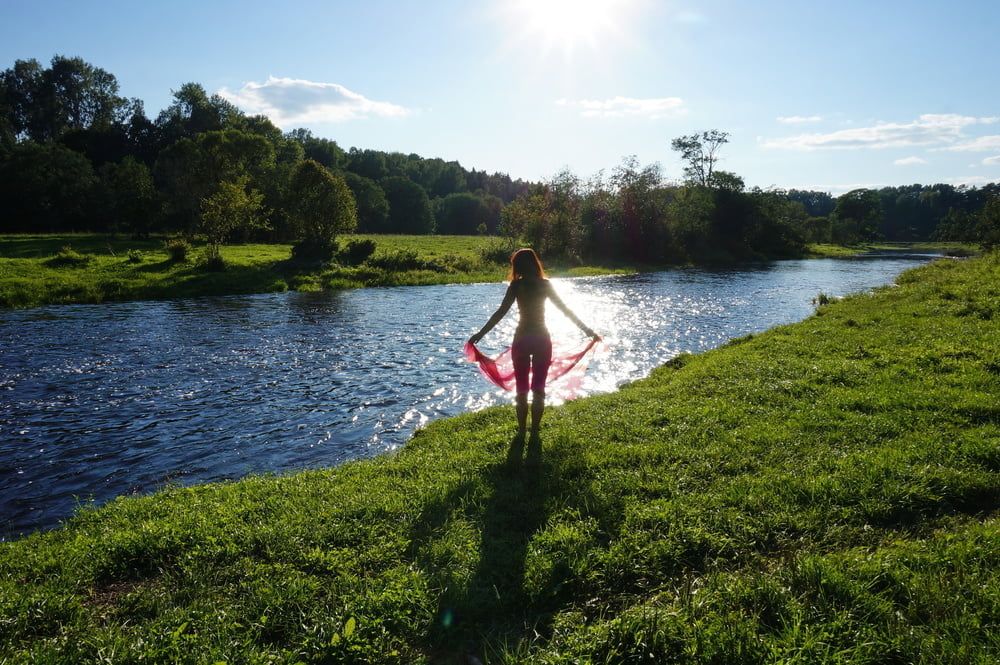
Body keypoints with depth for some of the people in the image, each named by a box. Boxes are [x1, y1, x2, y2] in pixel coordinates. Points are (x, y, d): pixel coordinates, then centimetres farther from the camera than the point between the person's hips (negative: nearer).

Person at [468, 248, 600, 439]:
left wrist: (480, 334, -11)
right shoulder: (545, 284, -1)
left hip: (522, 339, -1)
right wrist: (588, 330, 5)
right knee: (539, 388, 9)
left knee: (521, 389, 10)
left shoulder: (517, 285, -7)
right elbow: (565, 310, 0)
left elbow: (501, 312, -13)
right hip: (542, 339, 1)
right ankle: (535, 431, 12)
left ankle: (521, 431, 15)